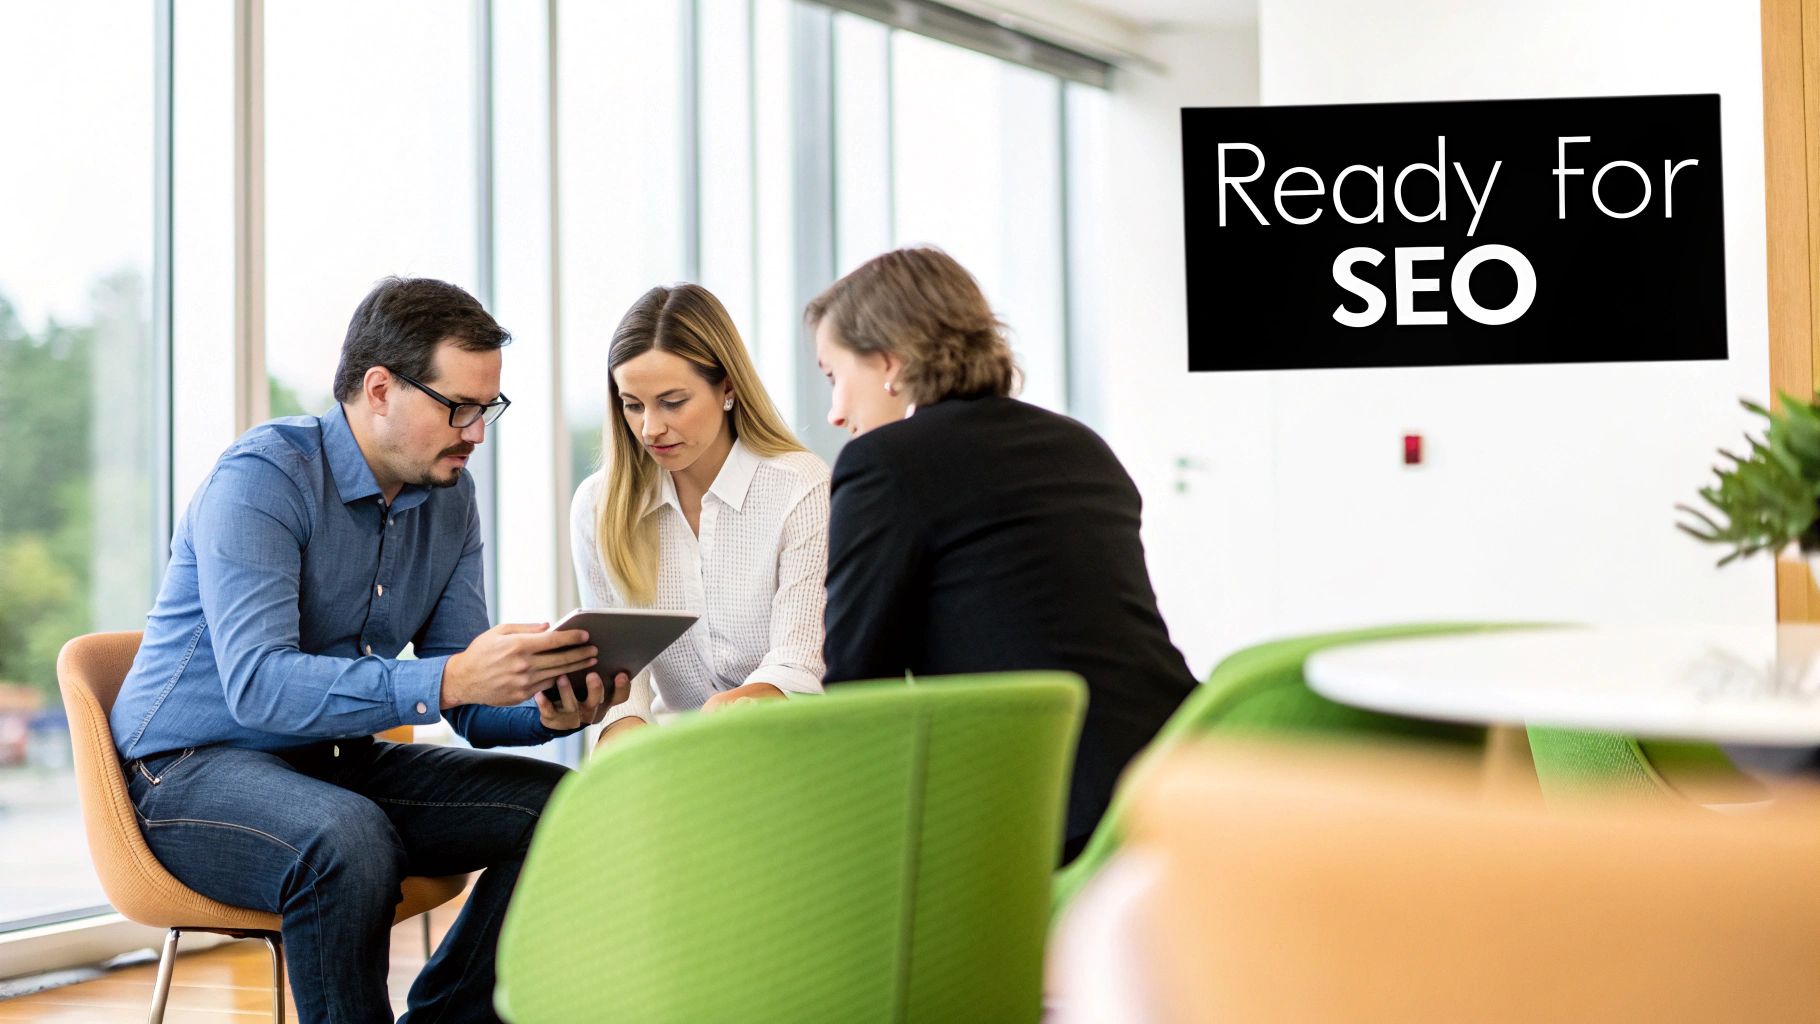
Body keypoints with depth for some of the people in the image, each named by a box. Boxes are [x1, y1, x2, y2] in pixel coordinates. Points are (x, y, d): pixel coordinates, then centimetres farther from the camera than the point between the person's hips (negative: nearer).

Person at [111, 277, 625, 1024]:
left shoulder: (449, 497, 4)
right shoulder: (265, 475, -18)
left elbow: (470, 706, 4)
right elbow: (258, 685, -31)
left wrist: (547, 709, -20)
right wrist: (450, 678, -40)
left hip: (339, 765, 7)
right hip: (190, 768, -7)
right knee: (350, 840, -37)